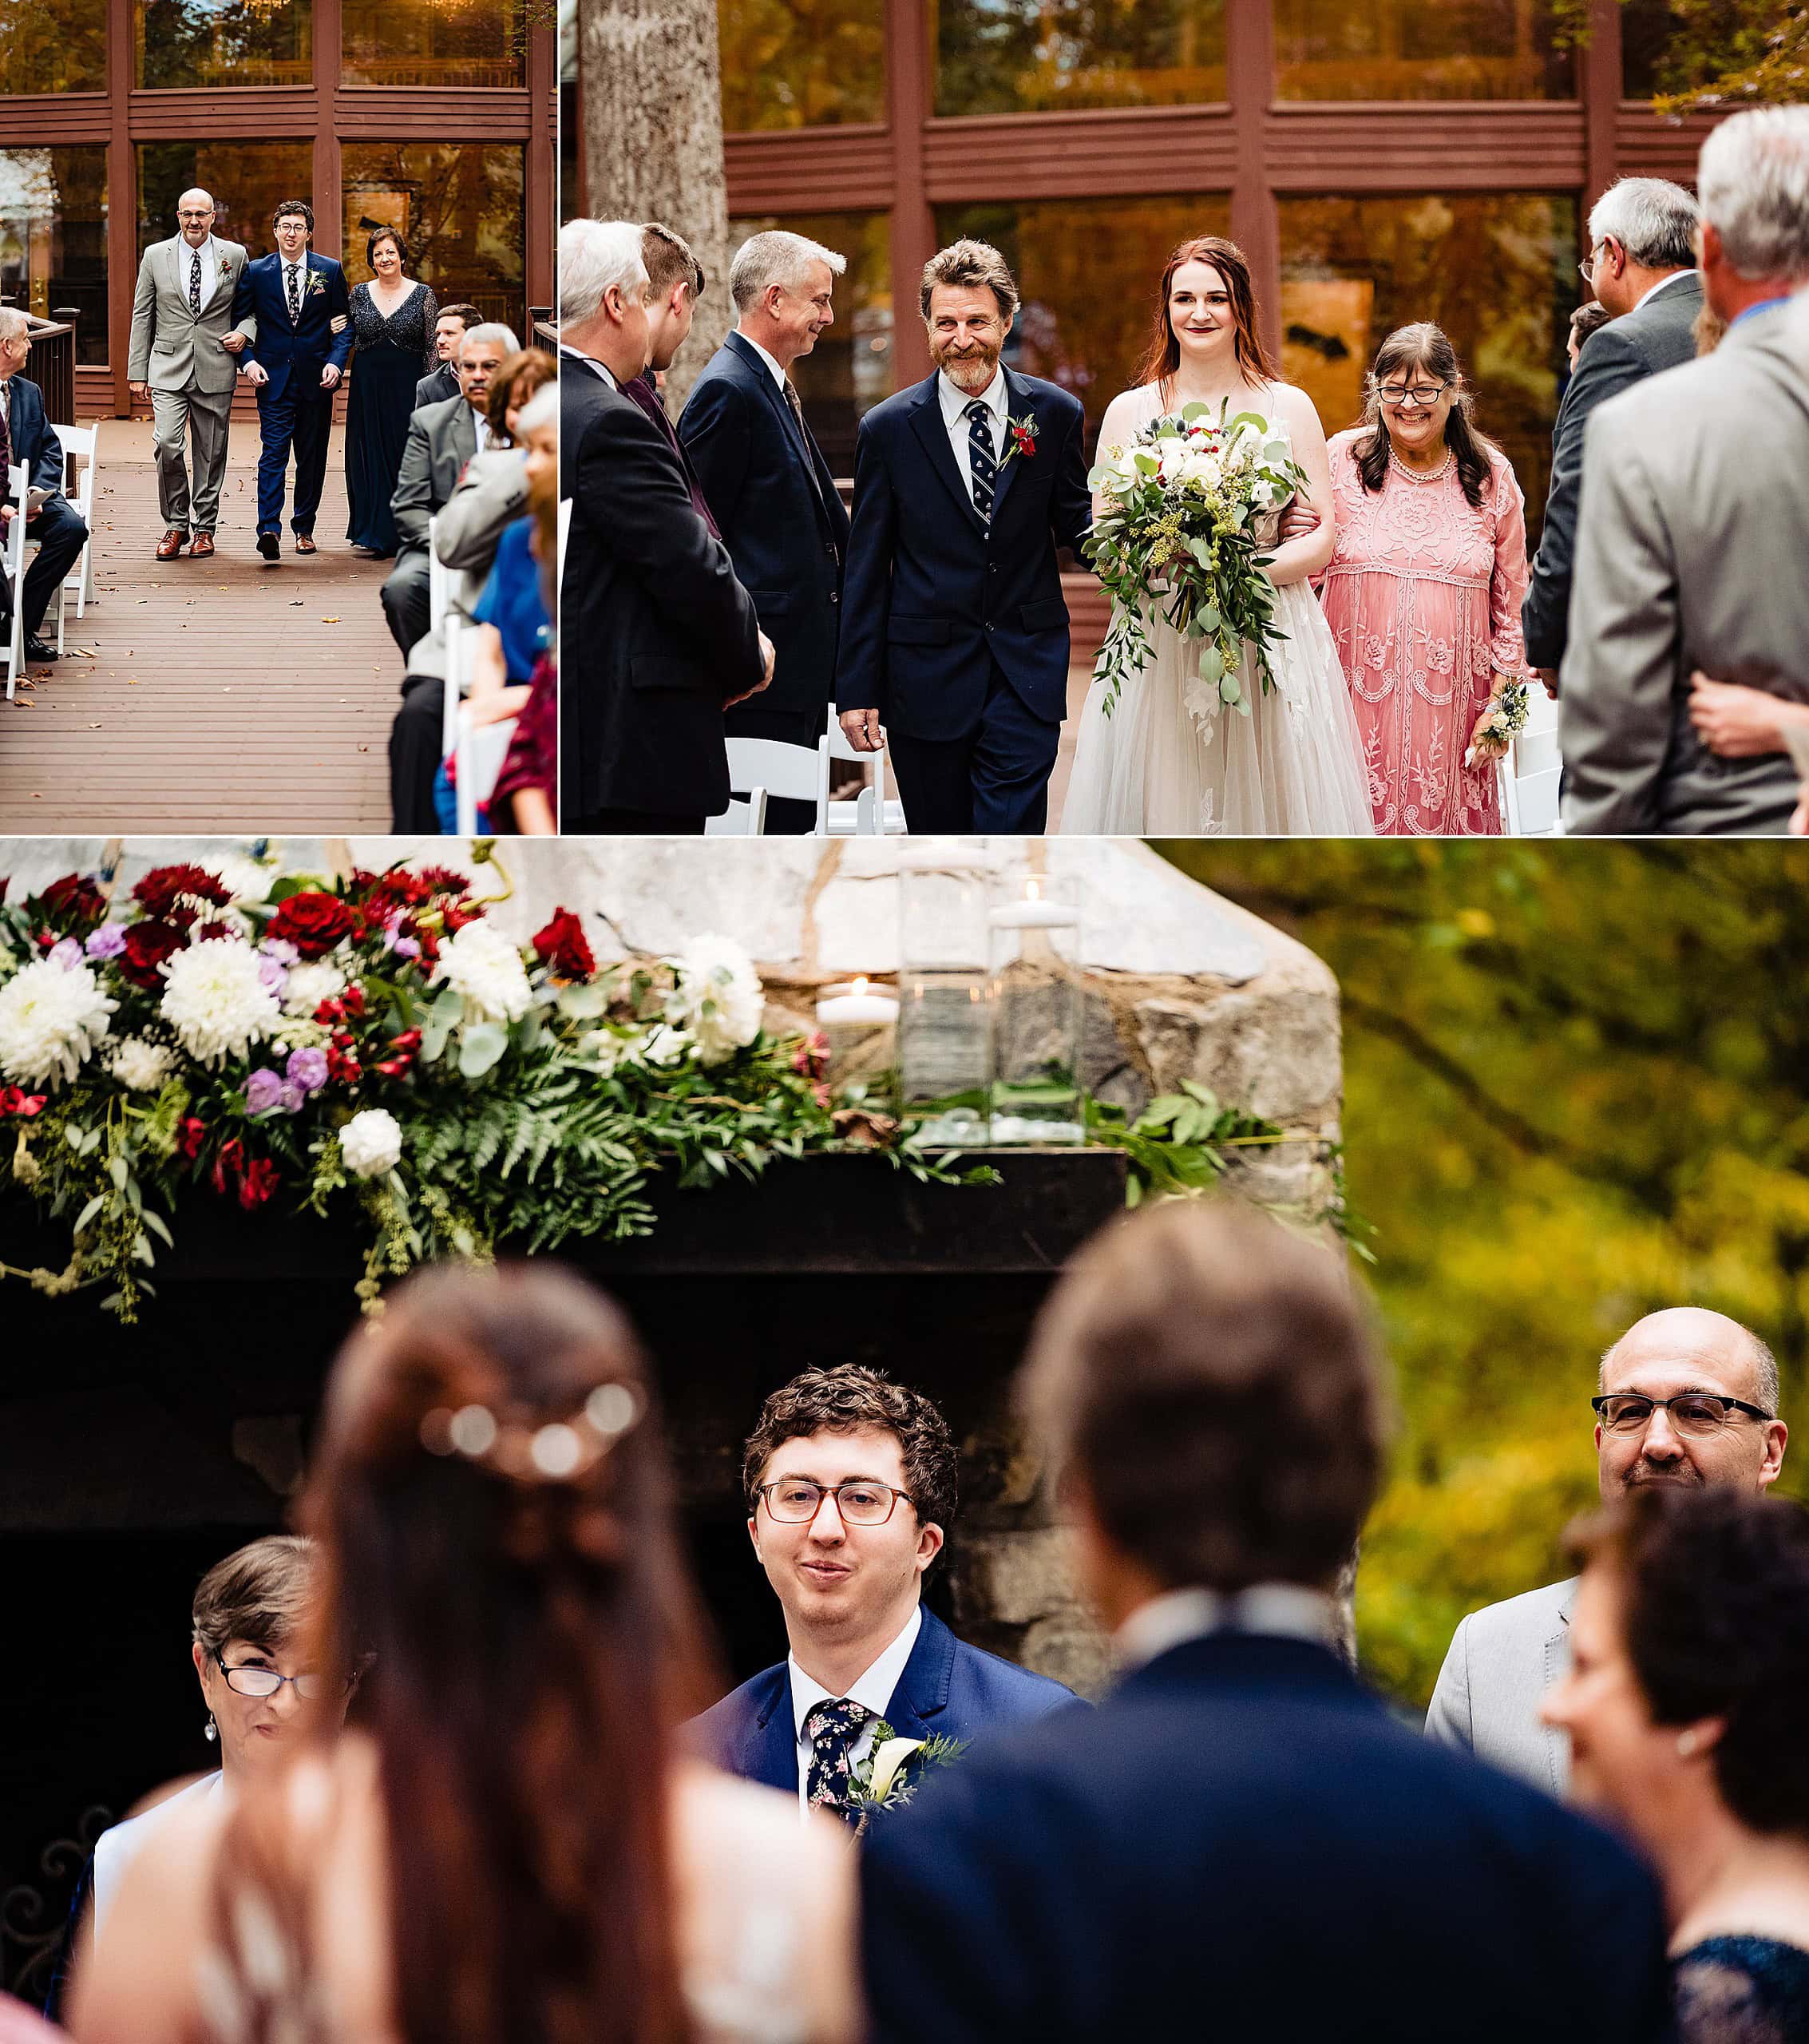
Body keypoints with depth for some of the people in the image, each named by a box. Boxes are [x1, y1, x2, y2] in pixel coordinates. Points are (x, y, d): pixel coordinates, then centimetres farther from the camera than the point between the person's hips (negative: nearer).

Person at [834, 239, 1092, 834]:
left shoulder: (1054, 413, 2)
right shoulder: (889, 428, -1)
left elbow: (1073, 526, 10)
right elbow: (865, 571, 2)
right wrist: (856, 690, -1)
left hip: (1027, 671, 0)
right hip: (927, 673, 0)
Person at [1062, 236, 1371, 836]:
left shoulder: (1288, 408, 7)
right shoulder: (1129, 411, 8)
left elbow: (1320, 539, 2)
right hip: (1156, 648, 0)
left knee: (1265, 807, -4)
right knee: (1160, 812, -5)